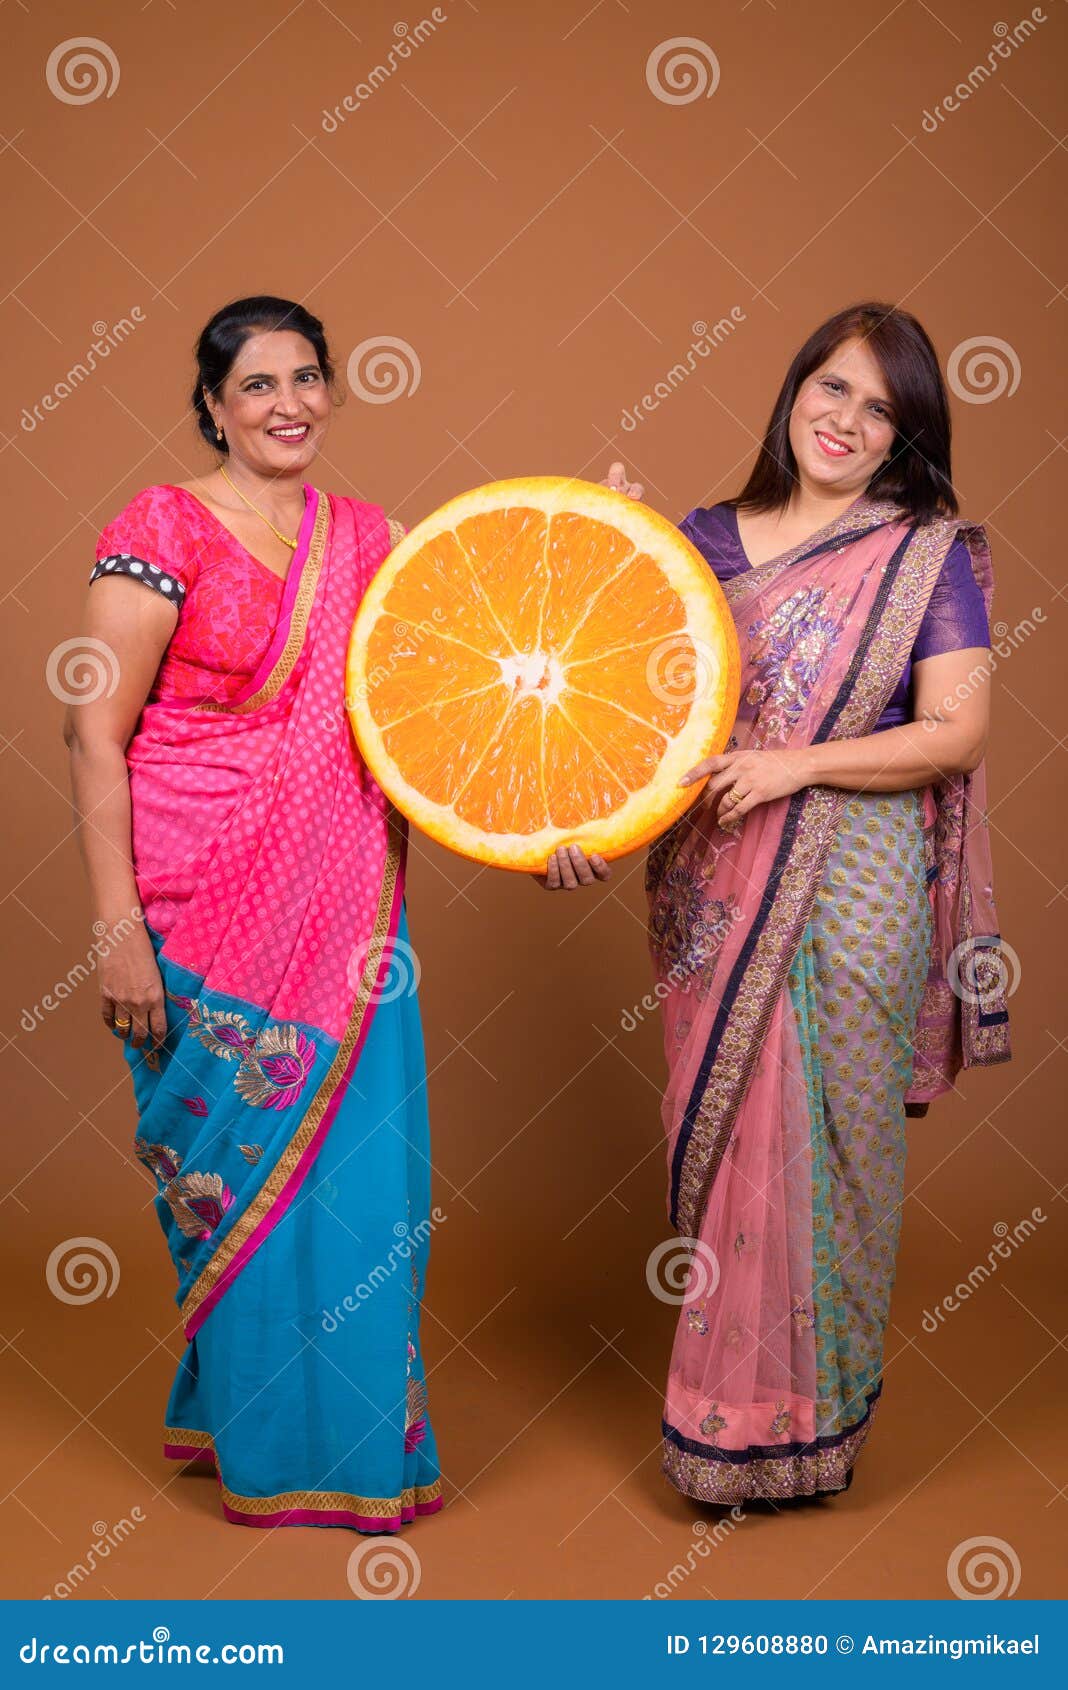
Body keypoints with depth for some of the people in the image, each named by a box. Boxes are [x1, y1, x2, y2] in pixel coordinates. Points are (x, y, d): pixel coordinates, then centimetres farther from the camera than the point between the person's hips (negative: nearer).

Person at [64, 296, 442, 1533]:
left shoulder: (370, 539, 10)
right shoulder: (165, 528, -7)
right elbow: (95, 733, -10)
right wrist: (116, 931, -15)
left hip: (347, 913, 5)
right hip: (207, 911, -4)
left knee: (361, 1172, 7)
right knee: (247, 1171, 6)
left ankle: (361, 1429, 28)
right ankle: (267, 1443, 26)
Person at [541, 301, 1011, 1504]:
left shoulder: (927, 553, -1)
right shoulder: (702, 540, 9)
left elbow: (954, 733, -6)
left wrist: (795, 765, -16)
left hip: (850, 895, -3)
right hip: (711, 895, 3)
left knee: (818, 1148, 2)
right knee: (720, 1142, 9)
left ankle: (806, 1426, 17)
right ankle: (722, 1401, 25)